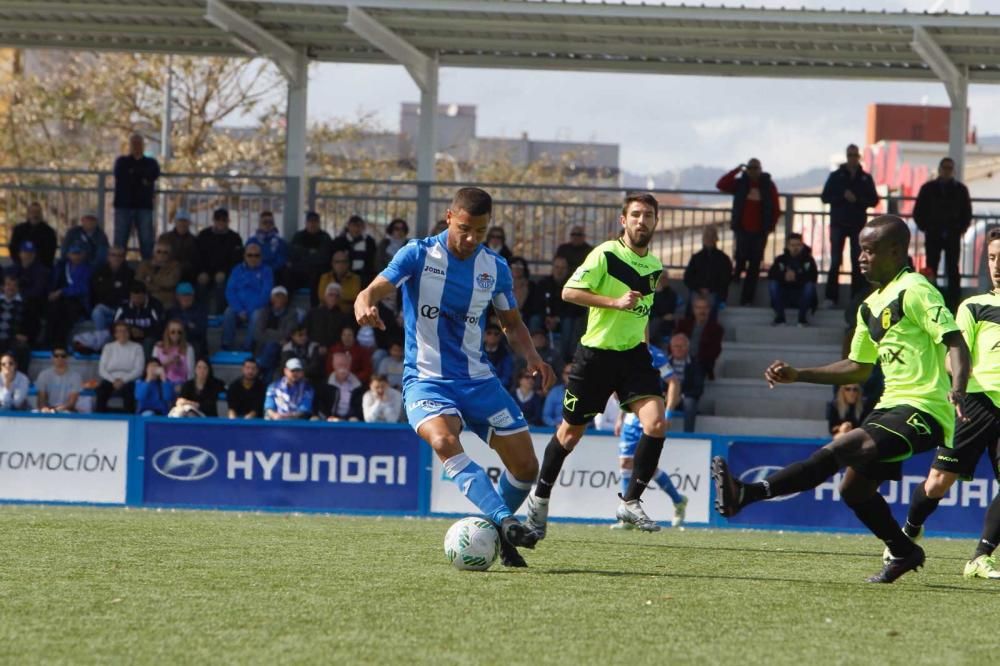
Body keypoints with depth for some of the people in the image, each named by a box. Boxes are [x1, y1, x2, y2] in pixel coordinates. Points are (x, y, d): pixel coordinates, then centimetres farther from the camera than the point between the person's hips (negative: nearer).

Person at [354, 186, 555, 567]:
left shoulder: (495, 267, 4)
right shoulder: (419, 255, -6)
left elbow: (512, 324, 17)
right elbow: (372, 292, -17)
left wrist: (531, 356, -3)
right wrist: (365, 306, -43)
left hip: (477, 379, 4)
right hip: (427, 380, -4)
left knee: (525, 466, -1)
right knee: (444, 441, -35)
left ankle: (495, 536, 24)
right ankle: (505, 522, -46)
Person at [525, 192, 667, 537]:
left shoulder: (655, 266, 9)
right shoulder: (605, 255, -12)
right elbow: (569, 291, -18)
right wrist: (616, 302, -25)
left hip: (634, 354, 5)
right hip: (595, 354, -5)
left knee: (656, 424, -17)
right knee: (571, 432, 8)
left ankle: (630, 501, -6)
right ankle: (540, 498, 29)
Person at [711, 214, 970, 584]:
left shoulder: (915, 291, -10)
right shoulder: (871, 307, 17)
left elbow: (955, 343, -17)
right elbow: (858, 368, 26)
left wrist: (957, 391, -34)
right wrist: (797, 374, 19)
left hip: (924, 411, -10)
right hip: (891, 405, 10)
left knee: (841, 449, -24)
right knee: (854, 487, 9)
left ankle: (746, 494, -35)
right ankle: (904, 553, 28)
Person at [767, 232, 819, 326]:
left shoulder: (808, 260, -3)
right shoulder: (781, 260, 1)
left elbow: (813, 276, -20)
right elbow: (771, 275, -15)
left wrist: (797, 277, -32)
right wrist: (783, 276, -34)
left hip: (802, 297, -1)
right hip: (784, 297, 1)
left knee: (810, 285, -30)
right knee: (773, 283, -24)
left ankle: (803, 318, -18)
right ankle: (779, 317, -17)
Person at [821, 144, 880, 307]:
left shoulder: (866, 178, 6)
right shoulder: (836, 176, 4)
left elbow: (874, 200, 3)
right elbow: (825, 197, -1)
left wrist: (858, 200, -15)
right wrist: (843, 196, -16)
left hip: (858, 225, 1)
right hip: (838, 224, -1)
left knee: (858, 263, 1)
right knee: (835, 261, -2)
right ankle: (831, 297, -1)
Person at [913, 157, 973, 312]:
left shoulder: (960, 189, 4)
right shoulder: (928, 188, 4)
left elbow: (967, 212, 11)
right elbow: (918, 211, 8)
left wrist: (961, 229, 2)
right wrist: (925, 228, 0)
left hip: (953, 236, 0)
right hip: (933, 236, 0)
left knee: (952, 270, -2)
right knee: (931, 269, 1)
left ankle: (954, 303, 0)